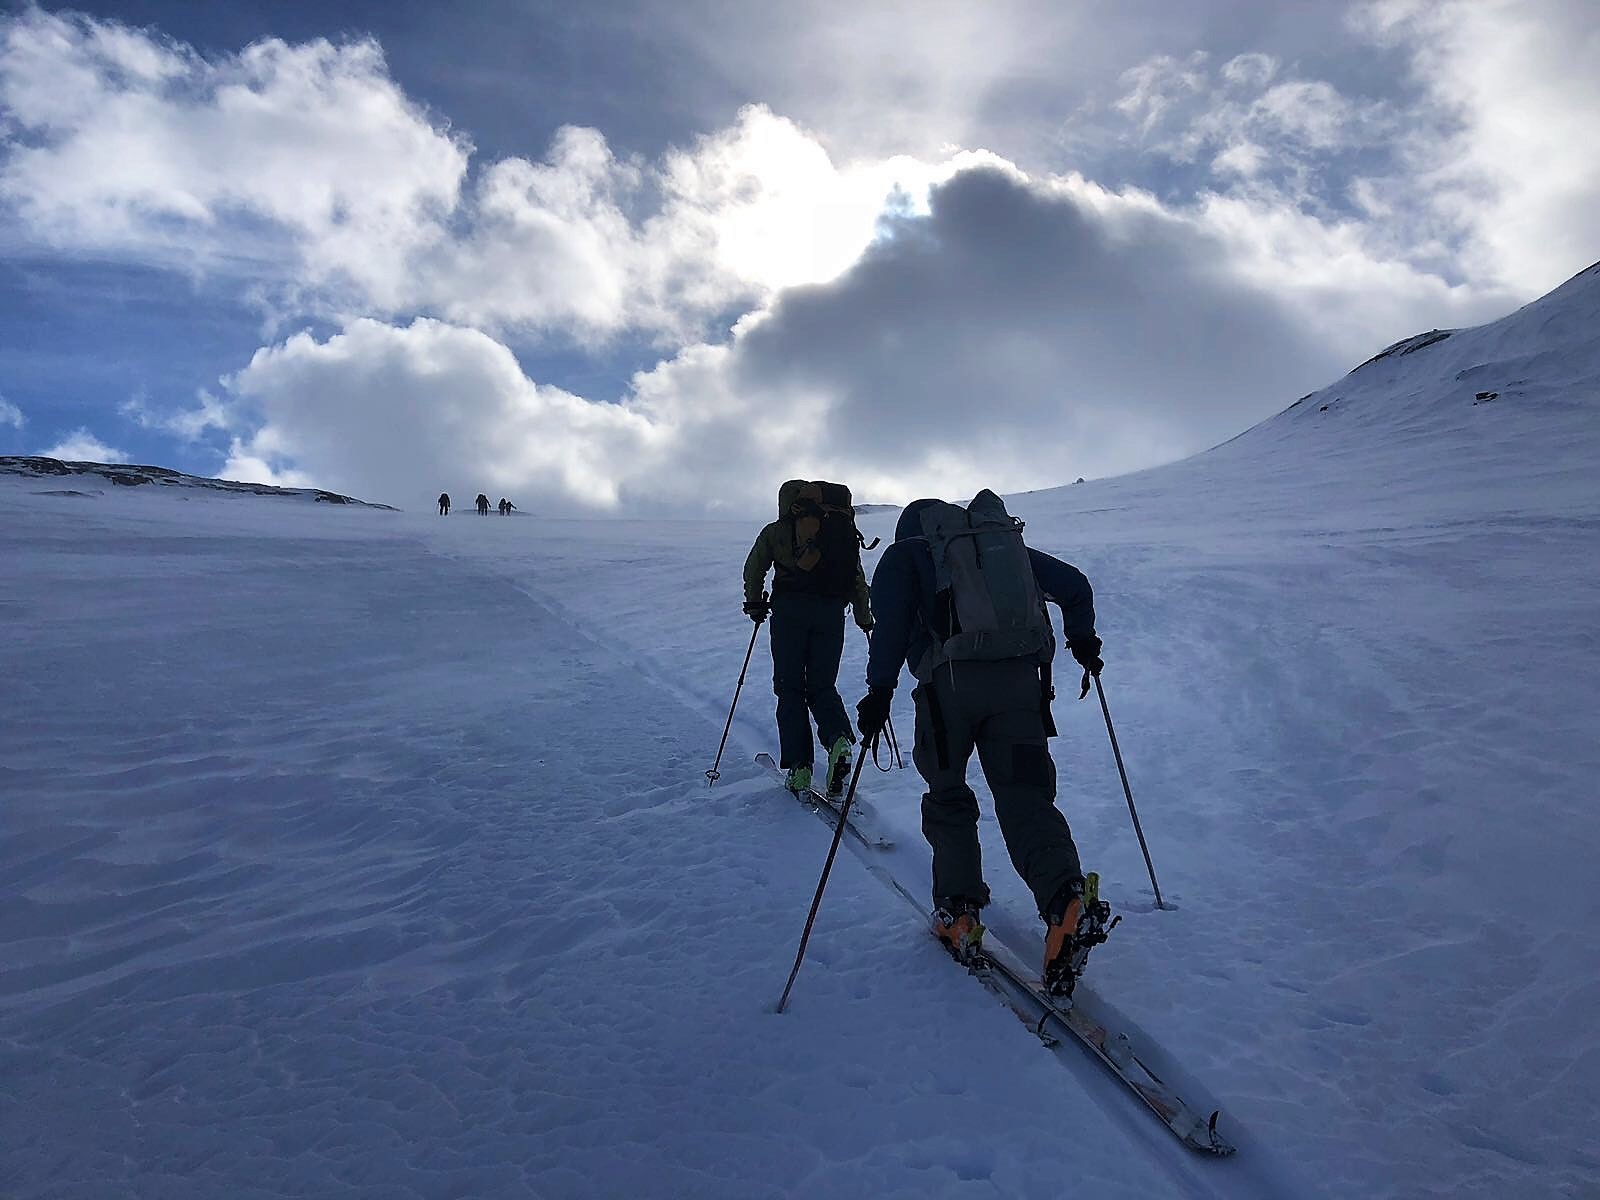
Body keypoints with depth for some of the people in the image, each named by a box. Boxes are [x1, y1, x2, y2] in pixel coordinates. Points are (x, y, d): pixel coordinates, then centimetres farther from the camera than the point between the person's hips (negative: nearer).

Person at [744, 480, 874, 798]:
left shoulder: (776, 531, 12)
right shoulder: (846, 532, 21)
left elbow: (754, 569, 10)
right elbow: (859, 580, 20)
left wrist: (755, 603, 25)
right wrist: (865, 619, 27)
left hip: (791, 608, -3)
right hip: (832, 612, 3)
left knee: (790, 688, 5)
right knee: (822, 687, 11)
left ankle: (799, 768, -3)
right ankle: (840, 740, -19)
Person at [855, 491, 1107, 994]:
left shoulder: (903, 555, 13)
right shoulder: (1011, 545, 26)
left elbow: (891, 622, -5)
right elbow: (1074, 585, 23)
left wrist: (879, 691, -9)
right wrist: (1082, 640, 38)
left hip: (952, 682, -3)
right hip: (1022, 680, 3)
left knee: (947, 797, 15)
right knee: (1026, 798, 1)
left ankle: (959, 911, 13)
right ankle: (1065, 900, -22)